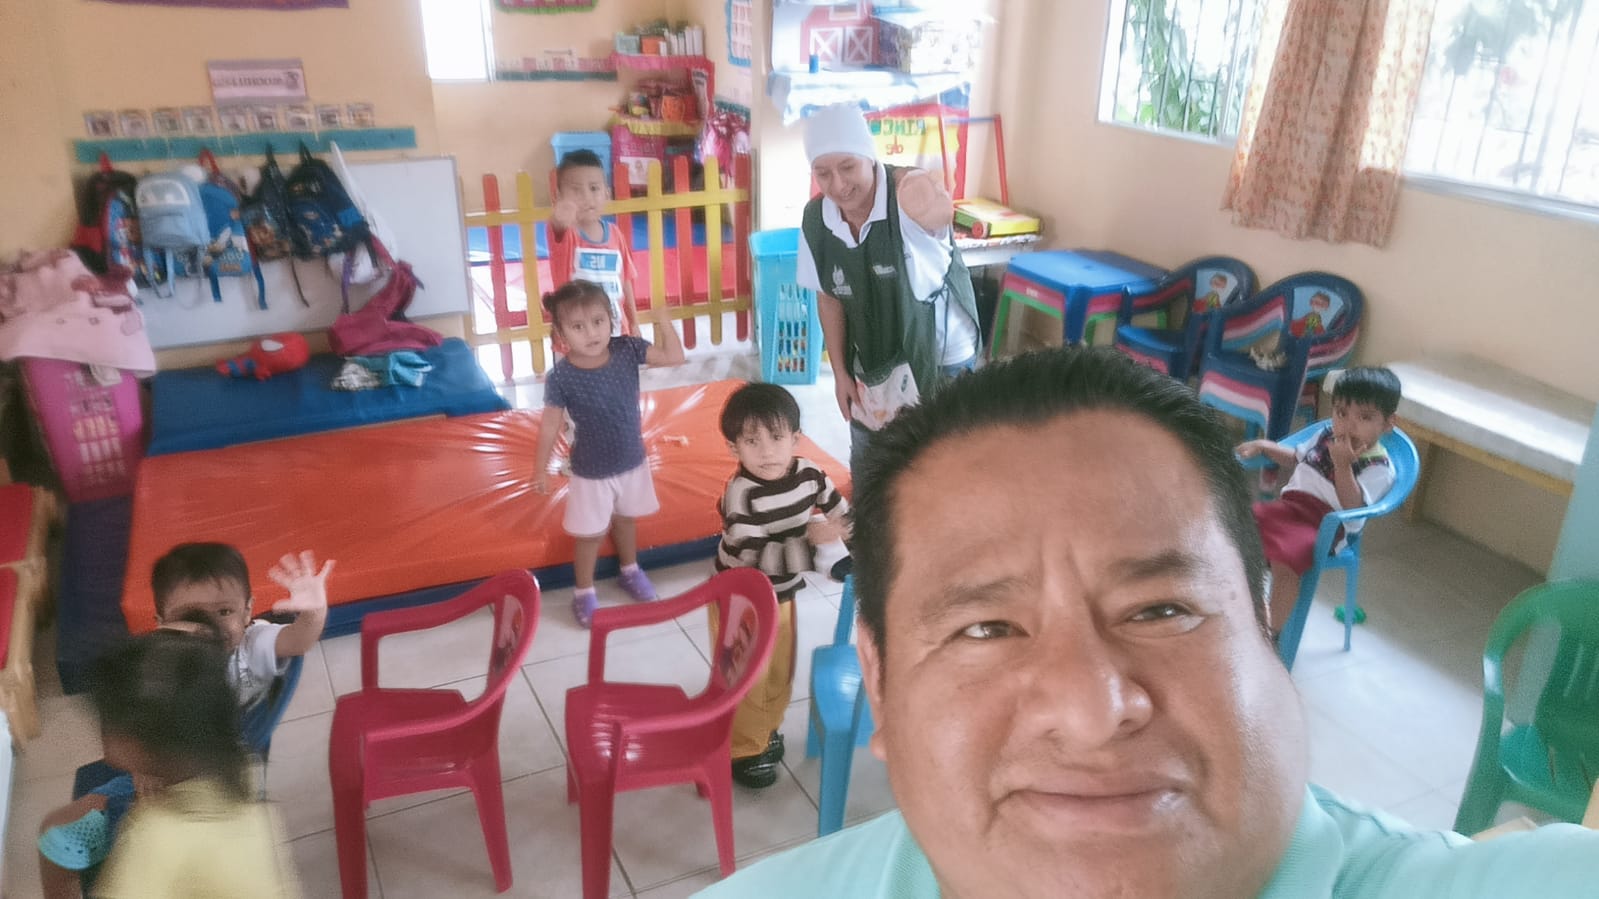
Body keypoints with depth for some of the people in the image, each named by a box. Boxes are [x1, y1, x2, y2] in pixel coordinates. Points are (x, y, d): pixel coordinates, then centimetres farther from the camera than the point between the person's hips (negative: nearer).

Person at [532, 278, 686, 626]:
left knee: (626, 519, 27)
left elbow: (674, 357, -12)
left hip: (632, 461, 4)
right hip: (591, 471, -4)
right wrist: (541, 467, -5)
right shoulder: (561, 377, -23)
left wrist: (663, 320, -24)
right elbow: (551, 424, -13)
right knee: (591, 534, 12)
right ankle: (584, 593, 33)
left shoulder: (627, 349, -15)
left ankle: (630, 571, 51)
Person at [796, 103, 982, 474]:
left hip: (942, 358, -4)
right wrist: (840, 371, 3)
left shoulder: (910, 194, -23)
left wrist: (936, 206, -58)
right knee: (865, 467, 20)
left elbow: (940, 212, -40)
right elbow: (829, 297, -1)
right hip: (871, 361, 5)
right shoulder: (816, 219, -10)